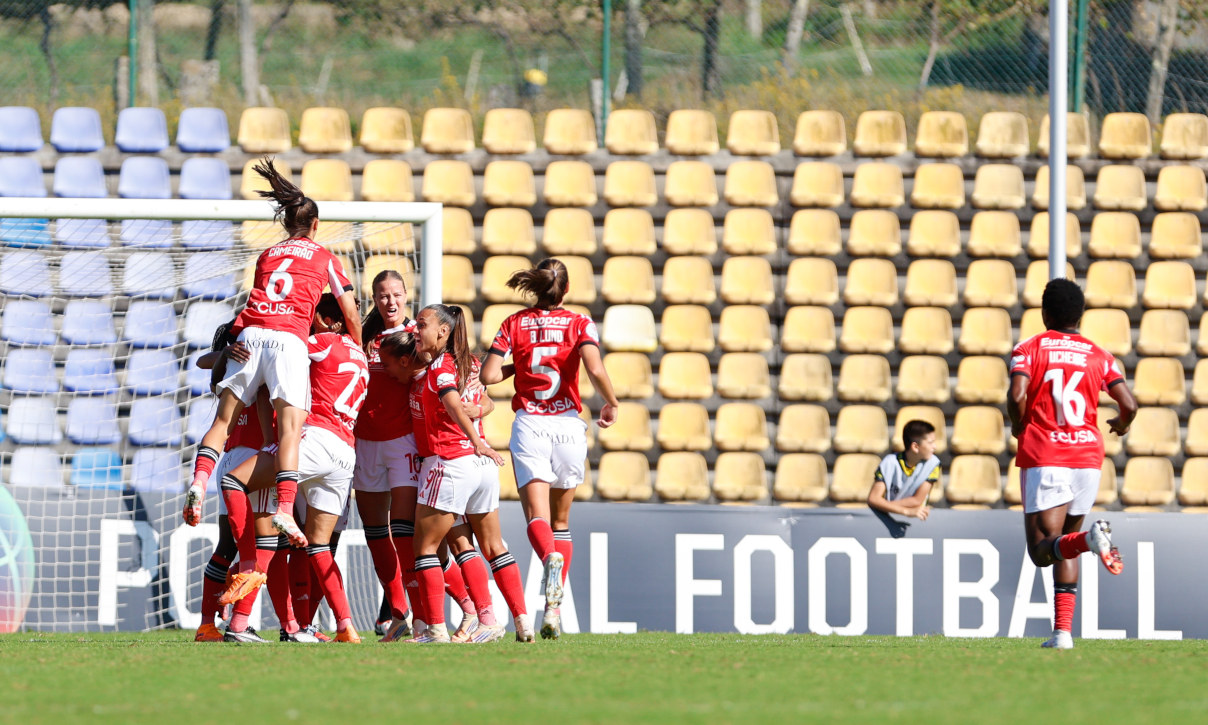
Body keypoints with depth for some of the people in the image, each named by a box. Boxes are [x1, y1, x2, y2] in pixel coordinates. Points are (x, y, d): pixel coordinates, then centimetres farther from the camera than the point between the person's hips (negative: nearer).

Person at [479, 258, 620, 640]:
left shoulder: (514, 324, 7)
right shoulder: (579, 324, 3)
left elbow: (488, 374, -1)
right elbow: (595, 369, -12)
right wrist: (611, 405, 4)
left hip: (529, 424, -1)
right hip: (568, 424, 1)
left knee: (537, 517, -11)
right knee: (561, 520, 14)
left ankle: (551, 558, -46)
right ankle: (554, 609, 9)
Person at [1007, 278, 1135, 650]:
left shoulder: (1028, 349, 1)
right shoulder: (1099, 356, 7)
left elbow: (1017, 396, -16)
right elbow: (1129, 405, -2)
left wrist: (1018, 426, 5)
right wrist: (1122, 424, 22)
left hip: (1042, 457, -3)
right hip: (1087, 456, 3)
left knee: (1042, 549, -5)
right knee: (1065, 545, 19)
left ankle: (1089, 538, -37)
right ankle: (1063, 631, 9)